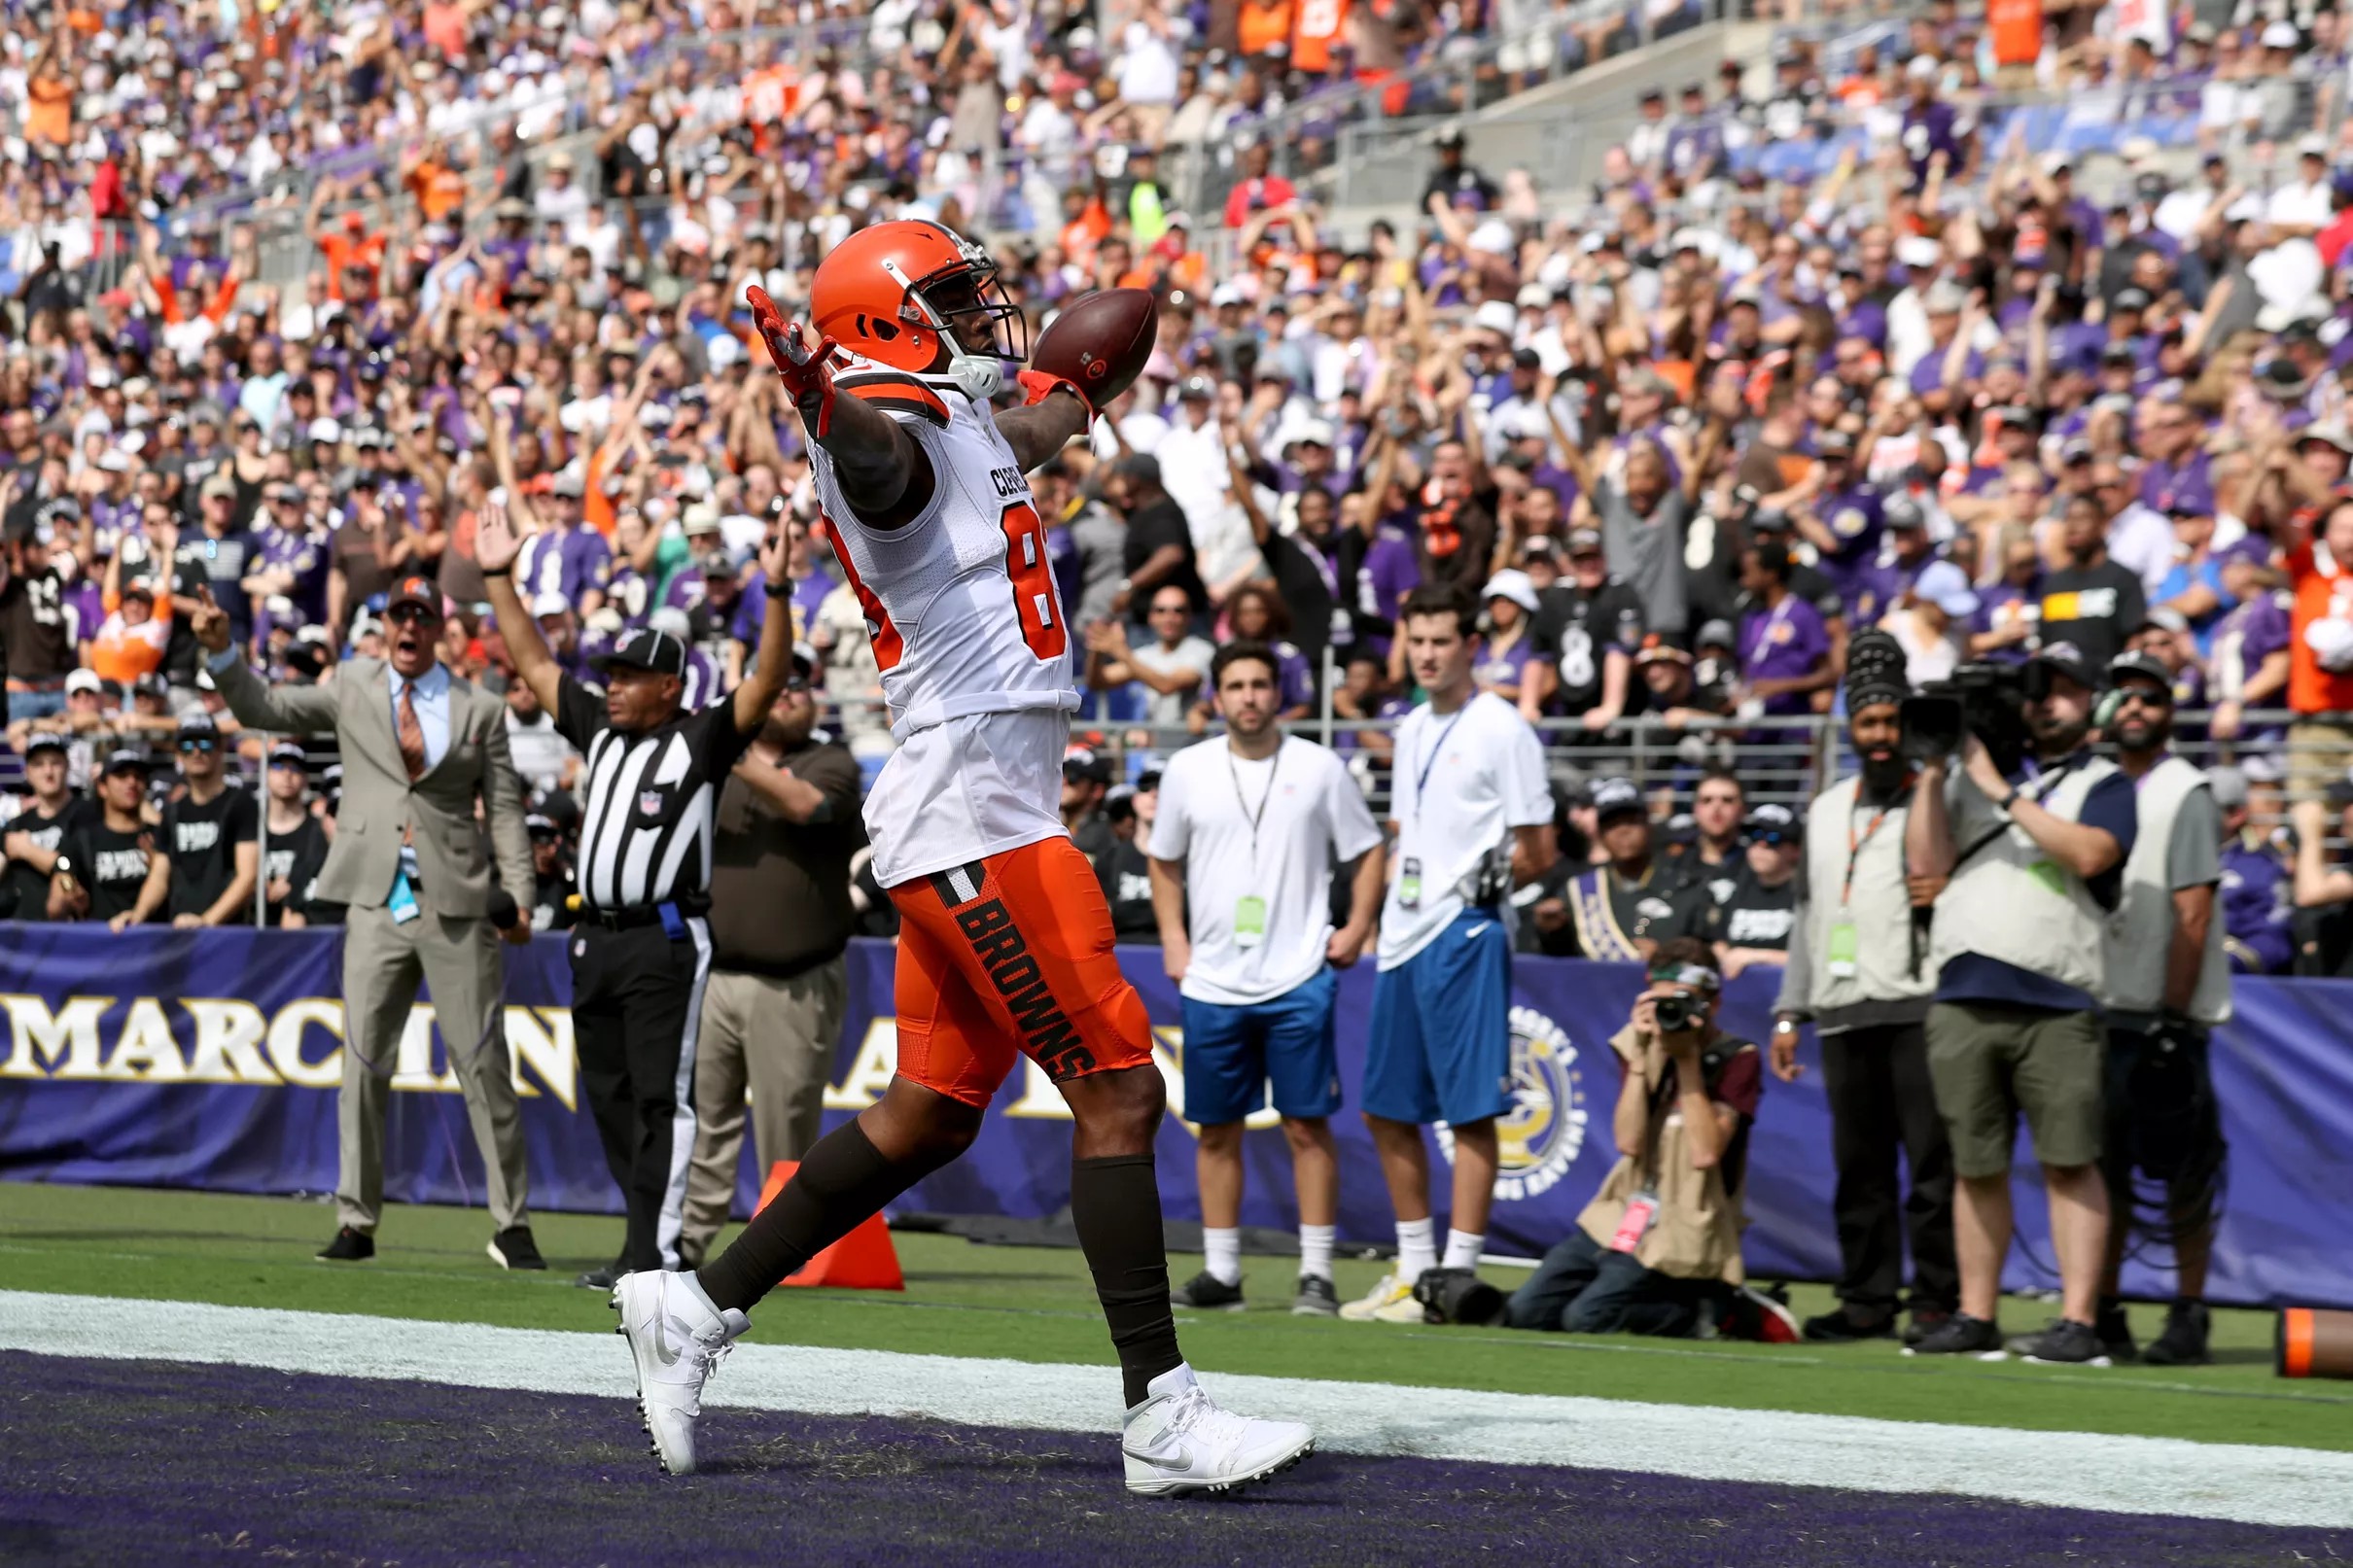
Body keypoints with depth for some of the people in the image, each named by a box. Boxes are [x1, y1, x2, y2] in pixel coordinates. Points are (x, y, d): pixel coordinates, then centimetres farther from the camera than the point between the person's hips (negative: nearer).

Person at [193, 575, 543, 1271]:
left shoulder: (479, 710, 6)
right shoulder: (352, 688, 10)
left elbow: (504, 808, 4)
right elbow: (263, 708, 7)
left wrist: (518, 896, -8)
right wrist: (221, 650, -9)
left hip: (456, 907, -1)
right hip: (376, 905, 1)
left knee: (484, 1066, -1)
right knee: (363, 1066, 1)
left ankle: (511, 1227, 5)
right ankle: (356, 1223, 6)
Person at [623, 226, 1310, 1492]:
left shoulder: (973, 428, 17)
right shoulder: (900, 439, -13)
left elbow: (1037, 427, 43)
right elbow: (876, 458, -40)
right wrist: (827, 400, -60)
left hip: (970, 819, 10)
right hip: (975, 819, -10)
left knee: (931, 1113, 13)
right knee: (1116, 1091, -9)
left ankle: (697, 1305, 18)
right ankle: (1162, 1417, -7)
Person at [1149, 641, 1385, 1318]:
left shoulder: (1319, 769, 1)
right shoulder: (1188, 771, 6)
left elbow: (1368, 853, 8)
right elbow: (1165, 863, 17)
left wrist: (1356, 930, -3)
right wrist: (1173, 941, 6)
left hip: (1298, 979, -2)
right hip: (1212, 982, 2)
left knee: (1307, 1125, -4)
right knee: (1216, 1130, 6)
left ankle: (1317, 1274, 0)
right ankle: (1220, 1273, 13)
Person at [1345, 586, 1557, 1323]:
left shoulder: (1502, 730, -8)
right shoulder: (1412, 729, 16)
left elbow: (1540, 852, -7)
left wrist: (1478, 889, -6)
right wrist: (1396, 879, 9)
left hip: (1464, 936, -9)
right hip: (1403, 935, 9)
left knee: (1470, 1110, -6)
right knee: (1387, 1109, 12)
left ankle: (1456, 1274, -5)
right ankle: (1414, 1266, 20)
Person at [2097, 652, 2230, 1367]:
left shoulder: (2186, 793, -4)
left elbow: (2193, 913, -11)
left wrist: (2173, 1018, -17)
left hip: (2163, 1015, -6)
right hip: (2097, 1012, 6)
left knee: (2182, 1172, -4)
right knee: (2102, 1166, 7)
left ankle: (2188, 1317, -1)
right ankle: (2102, 1314, 12)